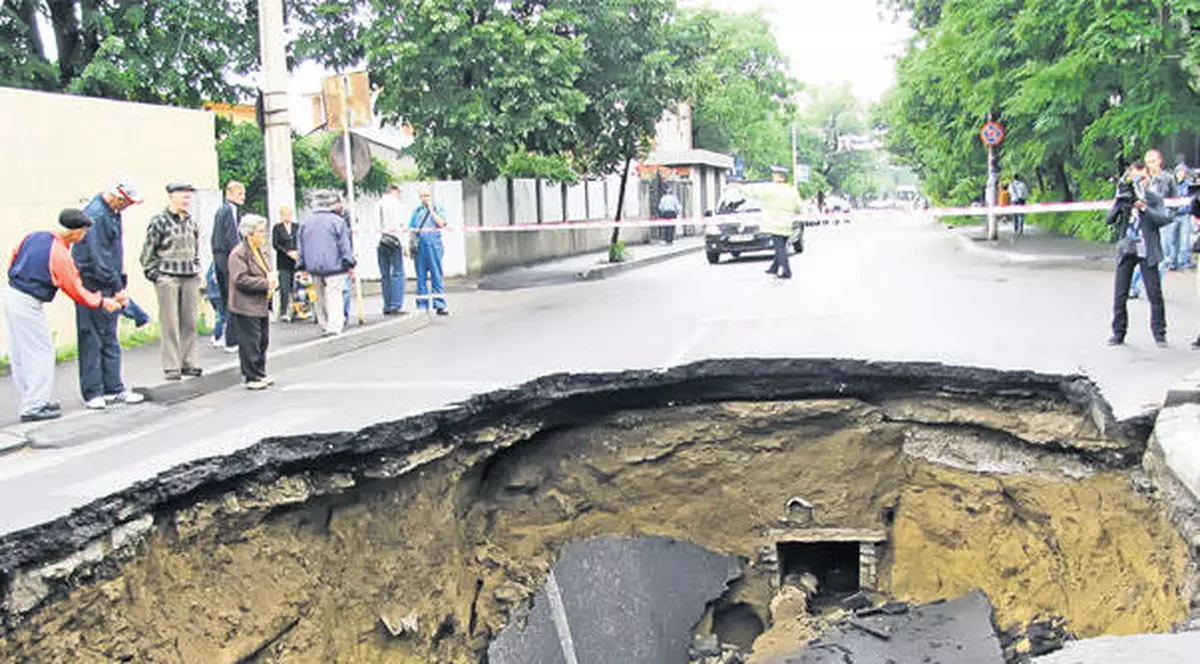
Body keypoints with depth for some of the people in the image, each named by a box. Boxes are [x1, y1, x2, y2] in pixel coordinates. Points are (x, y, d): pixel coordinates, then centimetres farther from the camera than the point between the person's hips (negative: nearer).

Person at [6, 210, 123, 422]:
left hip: (11, 294, 9)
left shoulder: (34, 236, 5)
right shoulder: (60, 254, -18)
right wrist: (103, 302, 1)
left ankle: (32, 401, 25)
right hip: (28, 304, -9)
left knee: (20, 353, 14)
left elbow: (13, 259, 16)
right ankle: (34, 407, 2)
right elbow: (75, 290, -10)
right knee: (41, 352, 0)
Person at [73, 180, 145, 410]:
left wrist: (120, 282, 14)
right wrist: (118, 287, -18)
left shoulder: (111, 213, 12)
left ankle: (113, 389, 18)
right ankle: (92, 393, 4)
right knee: (91, 339, -2)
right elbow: (100, 257, -20)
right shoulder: (96, 216, -18)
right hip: (92, 285, -9)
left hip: (107, 286, 9)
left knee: (109, 339, 12)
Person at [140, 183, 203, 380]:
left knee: (190, 322, 6)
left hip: (190, 277, 6)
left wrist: (197, 270, 15)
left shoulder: (191, 221, 13)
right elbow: (148, 251, -4)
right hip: (168, 277, -6)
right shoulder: (159, 221, -6)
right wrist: (154, 274, -7)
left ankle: (188, 363, 15)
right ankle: (171, 367, 1)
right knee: (171, 323, -4)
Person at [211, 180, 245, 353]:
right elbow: (233, 238, -17)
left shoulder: (220, 211, 17)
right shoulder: (231, 211, -12)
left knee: (226, 299, 15)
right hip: (230, 260, -10)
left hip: (219, 259, 10)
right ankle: (232, 342, -4)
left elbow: (214, 239, 20)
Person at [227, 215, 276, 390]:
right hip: (246, 309, -9)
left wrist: (271, 278, 3)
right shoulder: (238, 254, -14)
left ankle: (260, 374, 24)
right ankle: (252, 377, 4)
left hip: (261, 306, 9)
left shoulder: (259, 251, 15)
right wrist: (265, 283, -20)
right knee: (250, 344, -3)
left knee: (262, 342, 14)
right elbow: (241, 280, -22)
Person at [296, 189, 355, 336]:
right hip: (333, 264, -5)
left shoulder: (305, 222, 8)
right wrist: (349, 262, -3)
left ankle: (324, 324, 22)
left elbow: (300, 246, 11)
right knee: (334, 295, -5)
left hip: (314, 265, 5)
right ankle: (334, 325, -12)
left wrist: (302, 266, 16)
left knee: (320, 297, 16)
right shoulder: (337, 221, -7)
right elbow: (344, 244, -7)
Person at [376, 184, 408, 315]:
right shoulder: (397, 204, -3)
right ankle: (396, 306, -10)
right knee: (397, 274, -3)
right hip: (394, 241, -5)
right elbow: (401, 225, -5)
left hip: (381, 242, 5)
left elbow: (376, 226, 8)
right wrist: (405, 245, -4)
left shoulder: (378, 204, 11)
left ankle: (387, 307, 10)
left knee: (385, 275, 9)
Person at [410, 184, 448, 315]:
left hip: (434, 245, -2)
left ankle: (440, 305, -2)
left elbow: (441, 223, -9)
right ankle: (422, 306, 10)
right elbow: (412, 230, 16)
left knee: (436, 276, -3)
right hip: (419, 246, 3)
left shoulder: (438, 209, 8)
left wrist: (431, 210, -7)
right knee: (421, 277, 5)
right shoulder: (417, 211, 15)